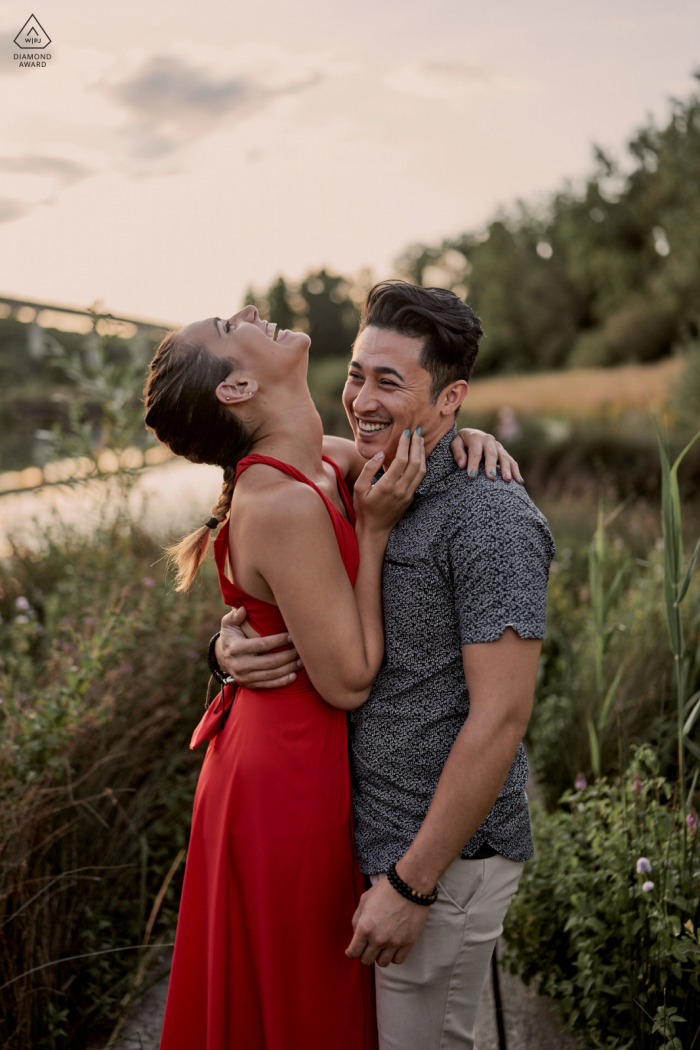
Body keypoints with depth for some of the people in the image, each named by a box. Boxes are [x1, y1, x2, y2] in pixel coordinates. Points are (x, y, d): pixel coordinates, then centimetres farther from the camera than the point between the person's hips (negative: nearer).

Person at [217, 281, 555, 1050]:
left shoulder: (490, 520, -20)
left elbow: (501, 717, -22)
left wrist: (412, 882, -19)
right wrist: (232, 646, -10)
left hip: (443, 857, -8)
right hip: (368, 837, 8)